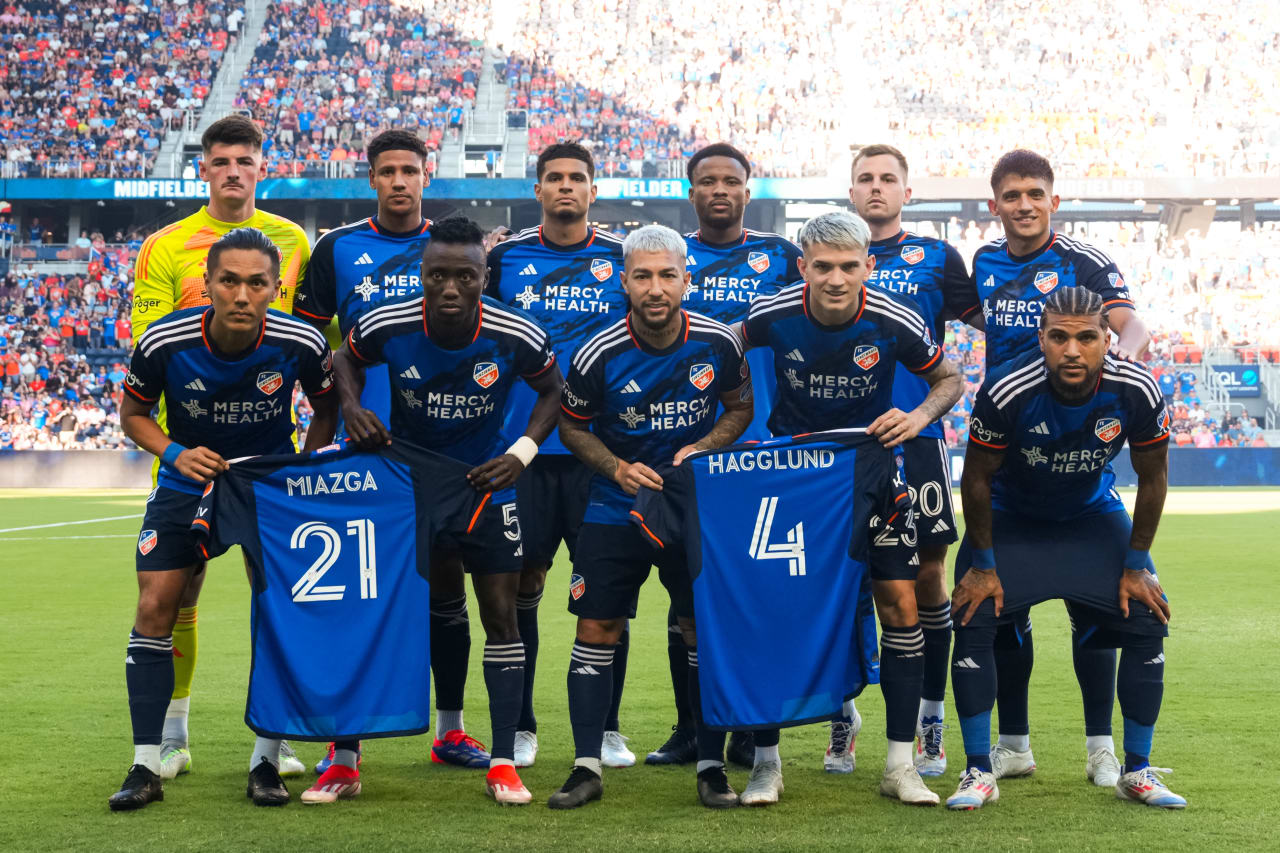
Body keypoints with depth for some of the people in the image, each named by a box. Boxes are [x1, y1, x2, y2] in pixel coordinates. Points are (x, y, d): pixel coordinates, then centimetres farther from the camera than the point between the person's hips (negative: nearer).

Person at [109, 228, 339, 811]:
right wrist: (175, 453, -20)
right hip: (188, 480, 0)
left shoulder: (301, 344, -21)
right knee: (155, 608, -8)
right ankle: (146, 767, 0)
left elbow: (326, 408, 0)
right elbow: (133, 412, -3)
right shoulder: (163, 342, -22)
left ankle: (265, 763, 6)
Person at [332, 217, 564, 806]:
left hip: (485, 479, 0)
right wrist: (352, 406, -15)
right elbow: (346, 356, 3)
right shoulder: (385, 327, -20)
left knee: (501, 615, -3)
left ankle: (503, 764, 5)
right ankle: (344, 761, 7)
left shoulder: (518, 338, -21)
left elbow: (552, 390, 0)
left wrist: (522, 453, -13)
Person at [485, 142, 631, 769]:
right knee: (521, 585, 3)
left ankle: (606, 728, 11)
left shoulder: (623, 259, 5)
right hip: (523, 447, 0)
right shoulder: (505, 258, 6)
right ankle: (519, 727, 13)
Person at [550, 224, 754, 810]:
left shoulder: (718, 344, -10)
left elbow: (740, 408, 6)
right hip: (615, 510, 0)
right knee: (597, 630, -3)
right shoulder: (598, 355, -13)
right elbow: (571, 426, 2)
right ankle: (587, 767, 6)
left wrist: (702, 449, -12)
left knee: (705, 629, 0)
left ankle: (711, 767, 10)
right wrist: (618, 468, -14)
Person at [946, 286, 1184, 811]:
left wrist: (1135, 564, -6)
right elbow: (977, 478, -17)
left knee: (1147, 621, -8)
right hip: (1011, 517, -2)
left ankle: (1137, 771, 8)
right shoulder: (1006, 392, -33)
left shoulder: (1136, 392, -27)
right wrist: (982, 564, -12)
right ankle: (979, 772, -3)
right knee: (973, 619, -17)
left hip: (1092, 515, 2)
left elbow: (1152, 476, -9)